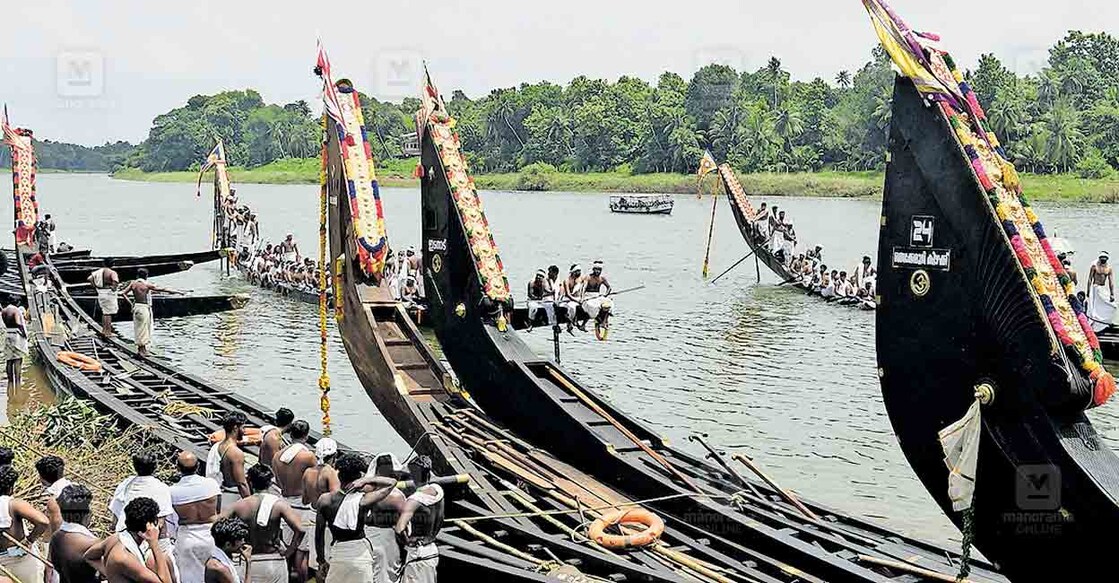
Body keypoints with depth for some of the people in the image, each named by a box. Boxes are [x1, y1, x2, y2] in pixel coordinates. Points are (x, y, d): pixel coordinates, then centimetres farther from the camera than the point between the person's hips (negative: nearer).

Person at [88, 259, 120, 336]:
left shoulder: (98, 271, 6)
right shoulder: (112, 273, -14)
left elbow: (89, 279, 3)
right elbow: (115, 281, -32)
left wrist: (95, 286, 6)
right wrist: (114, 287, -15)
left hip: (100, 293, 6)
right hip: (109, 293, -6)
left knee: (104, 312, 20)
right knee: (109, 313, 0)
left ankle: (103, 329, 27)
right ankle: (108, 332, 3)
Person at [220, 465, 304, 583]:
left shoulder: (240, 505, -1)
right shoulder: (278, 503, -9)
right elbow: (299, 529, -20)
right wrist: (287, 553, -7)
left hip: (250, 563, 2)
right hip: (274, 562, -2)